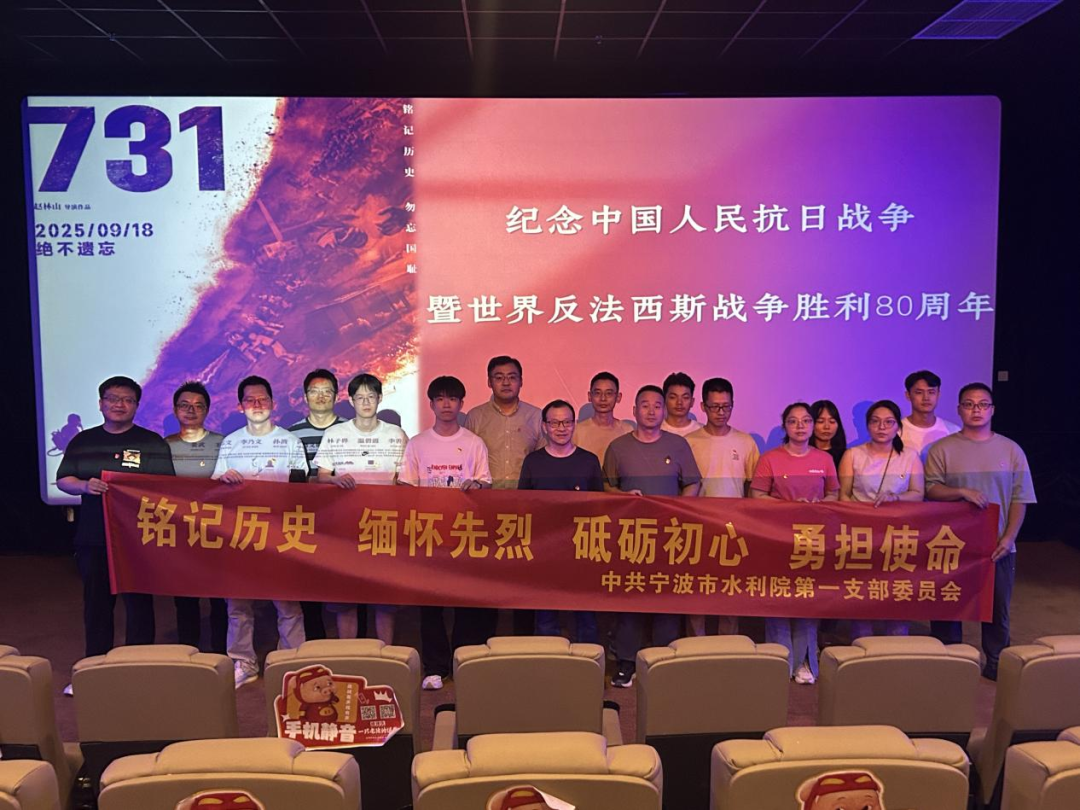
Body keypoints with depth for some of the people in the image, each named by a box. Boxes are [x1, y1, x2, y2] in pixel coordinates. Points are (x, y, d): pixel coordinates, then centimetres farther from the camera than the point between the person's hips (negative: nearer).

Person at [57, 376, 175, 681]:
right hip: (93, 538, 3)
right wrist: (85, 486, -13)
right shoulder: (82, 442, 11)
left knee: (139, 603, 3)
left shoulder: (152, 442, 1)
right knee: (96, 604, 11)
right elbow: (62, 480, 8)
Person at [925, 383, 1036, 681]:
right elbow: (930, 489, -7)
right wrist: (961, 492, -23)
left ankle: (996, 664, 25)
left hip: (997, 546, 1)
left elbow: (1019, 499, 2)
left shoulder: (1010, 450, 4)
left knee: (997, 609, 10)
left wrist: (1009, 537, -7)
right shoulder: (942, 449, 0)